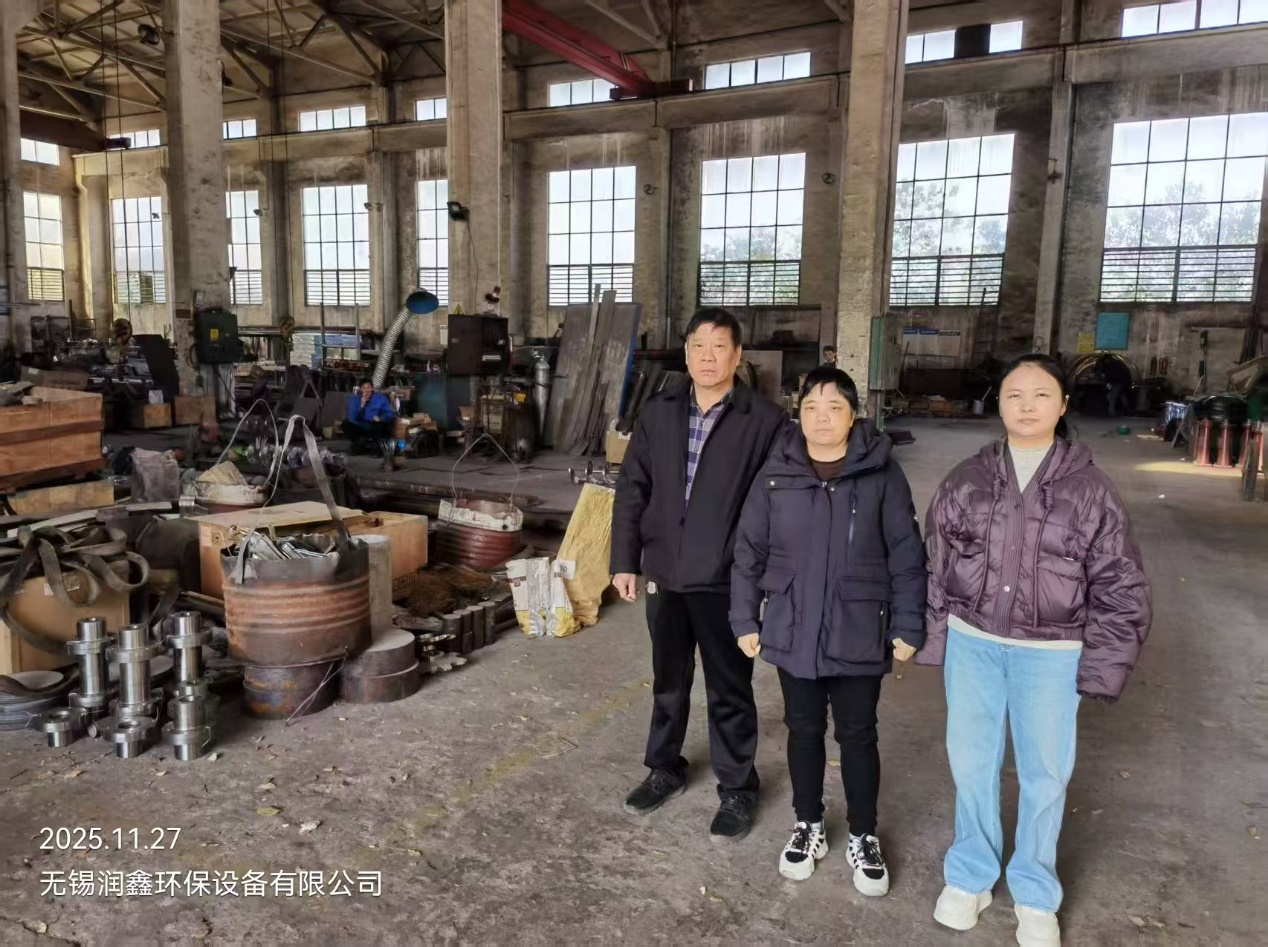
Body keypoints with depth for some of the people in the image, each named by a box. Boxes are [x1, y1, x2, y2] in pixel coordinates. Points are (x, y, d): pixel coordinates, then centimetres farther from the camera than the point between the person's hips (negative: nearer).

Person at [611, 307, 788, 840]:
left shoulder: (765, 421, -9)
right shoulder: (657, 414, 3)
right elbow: (632, 491, 6)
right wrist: (624, 560, 1)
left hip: (728, 581, -4)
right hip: (665, 574, 4)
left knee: (729, 691, 10)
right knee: (668, 681, 20)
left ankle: (737, 789, 29)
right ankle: (665, 768, 40)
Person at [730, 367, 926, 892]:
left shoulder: (881, 474, -7)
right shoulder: (776, 474, -2)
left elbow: (907, 555, -4)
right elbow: (749, 552, 2)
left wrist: (908, 626, -6)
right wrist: (745, 620, 2)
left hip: (859, 635, -1)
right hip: (793, 633, 2)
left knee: (858, 736, 11)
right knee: (804, 731, 16)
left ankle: (864, 837, 32)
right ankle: (808, 826, 36)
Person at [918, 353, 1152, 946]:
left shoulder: (1089, 488, -4)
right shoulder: (968, 479, 0)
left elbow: (1120, 586, -1)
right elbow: (935, 562, 5)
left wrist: (1104, 665, -4)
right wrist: (932, 636, 4)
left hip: (1050, 654, -1)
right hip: (972, 643, 2)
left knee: (1044, 770, 10)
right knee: (971, 761, 11)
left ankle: (1035, 894, 33)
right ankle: (970, 875, 33)